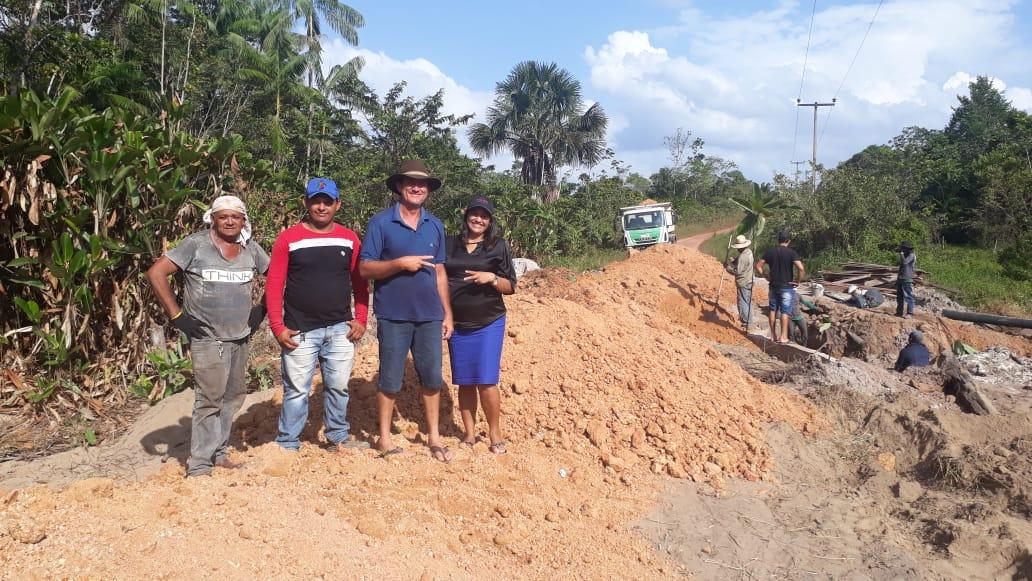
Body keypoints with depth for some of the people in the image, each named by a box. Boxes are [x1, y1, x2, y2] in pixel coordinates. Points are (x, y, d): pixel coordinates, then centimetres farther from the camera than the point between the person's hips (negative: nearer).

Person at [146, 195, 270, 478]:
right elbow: (156, 272, -11)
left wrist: (263, 309, 9)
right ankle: (199, 466, 4)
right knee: (210, 399, -6)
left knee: (234, 395, 13)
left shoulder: (251, 249, 5)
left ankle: (218, 451, 29)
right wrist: (177, 315, -12)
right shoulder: (195, 245, -8)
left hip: (241, 337, 6)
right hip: (208, 338, -5)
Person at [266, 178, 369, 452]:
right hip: (300, 331, -2)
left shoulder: (349, 239, 6)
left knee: (338, 387, 12)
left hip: (340, 329, 3)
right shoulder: (288, 239, -2)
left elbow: (360, 283, 9)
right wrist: (278, 327, -9)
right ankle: (288, 444, 16)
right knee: (297, 390, 3)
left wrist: (360, 319, 1)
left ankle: (339, 436, 28)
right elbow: (274, 285, -4)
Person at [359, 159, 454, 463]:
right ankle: (384, 439, 20)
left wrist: (447, 313, 9)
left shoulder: (435, 226, 8)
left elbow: (439, 271, 12)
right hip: (393, 316, -4)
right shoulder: (381, 223, -5)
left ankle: (434, 437, 24)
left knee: (432, 378, 10)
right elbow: (365, 268, -8)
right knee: (390, 381, 6)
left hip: (430, 316, 4)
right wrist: (401, 263, -20)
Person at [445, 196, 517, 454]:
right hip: (457, 324, 2)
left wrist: (492, 278, -18)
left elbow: (510, 286, 2)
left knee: (486, 381, -7)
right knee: (464, 382, 7)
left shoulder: (499, 246, 1)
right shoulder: (450, 244, 6)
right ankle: (469, 433, 18)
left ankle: (495, 434, 10)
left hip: (489, 324, -2)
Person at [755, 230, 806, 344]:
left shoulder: (770, 252, 1)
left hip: (773, 286, 3)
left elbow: (758, 266, -1)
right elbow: (801, 269, -21)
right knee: (785, 312, 2)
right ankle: (783, 337, 3)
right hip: (787, 286, -3)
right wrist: (797, 280, -7)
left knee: (773, 310, 13)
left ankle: (773, 335, 19)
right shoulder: (791, 253, -10)